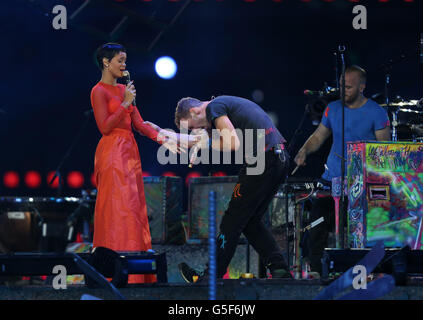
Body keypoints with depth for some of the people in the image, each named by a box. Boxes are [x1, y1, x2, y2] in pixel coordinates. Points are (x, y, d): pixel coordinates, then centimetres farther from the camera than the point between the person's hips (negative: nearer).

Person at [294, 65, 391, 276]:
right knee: (317, 219, -5)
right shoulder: (333, 109, 8)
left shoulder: (376, 113, -5)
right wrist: (304, 151, -2)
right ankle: (315, 270, 3)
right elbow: (319, 136, 17)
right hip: (332, 177, 4)